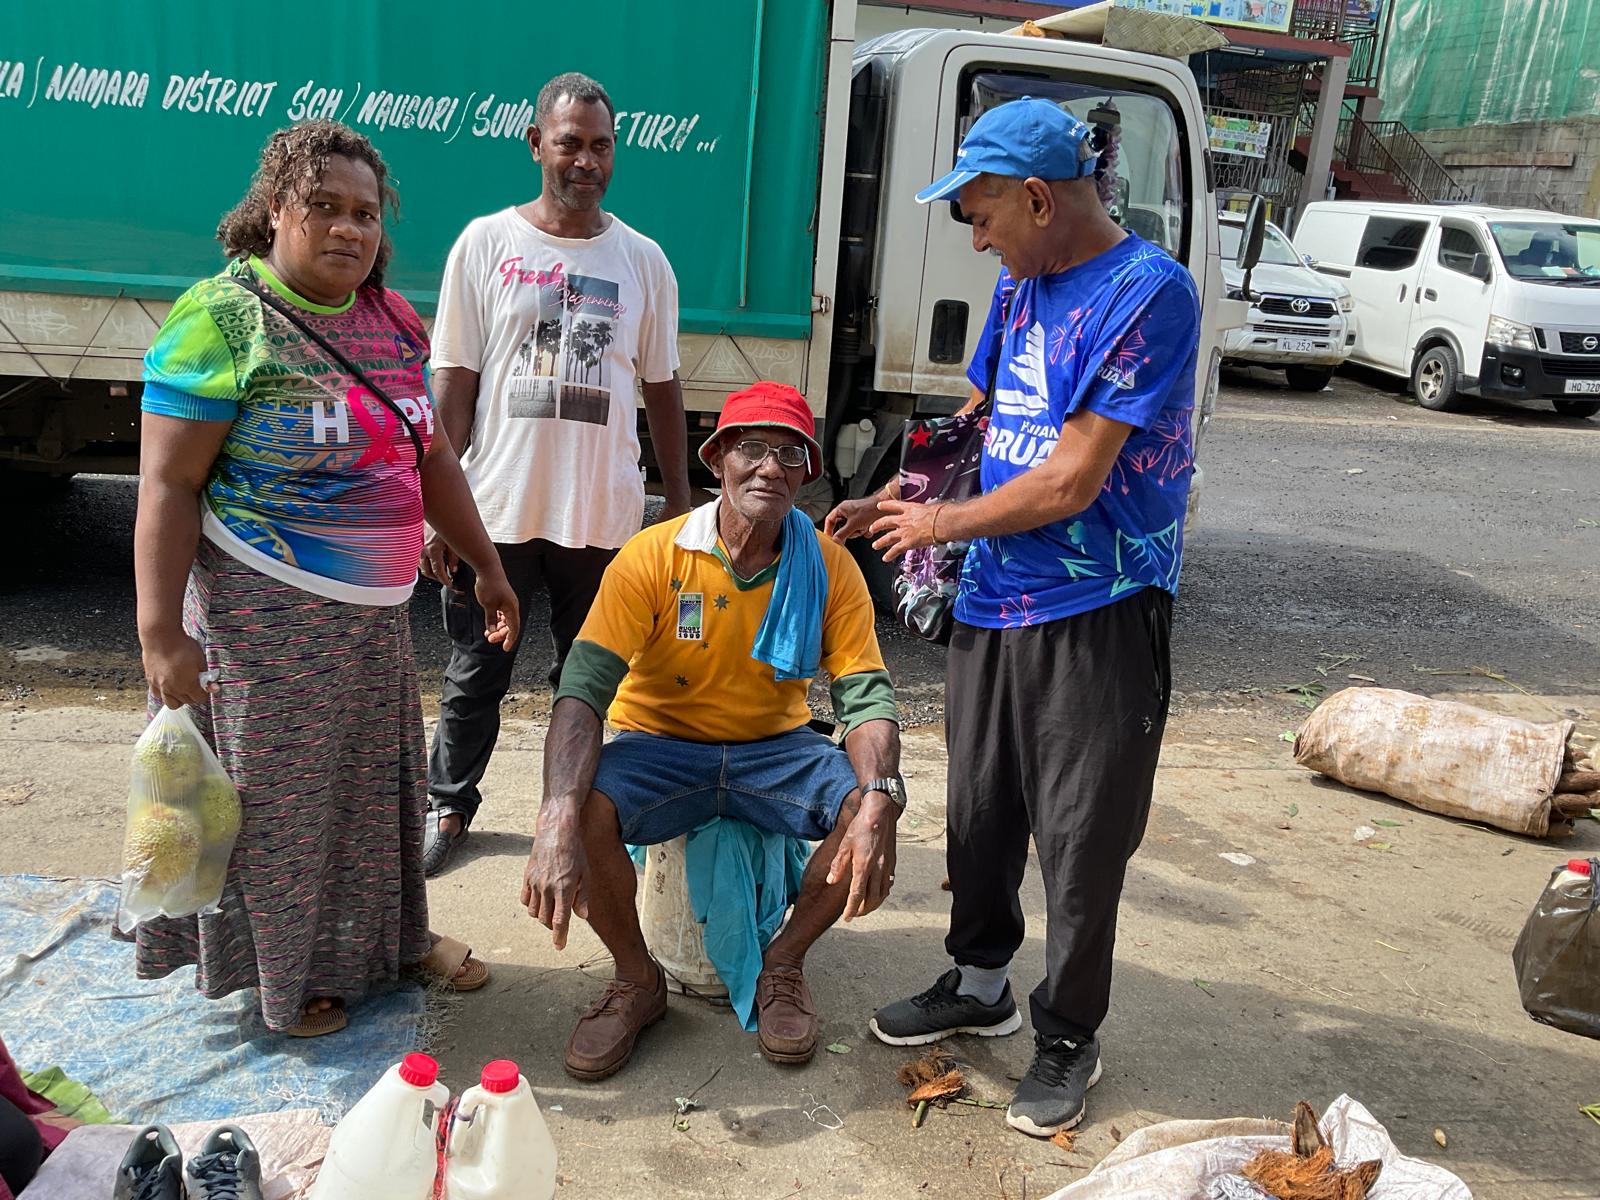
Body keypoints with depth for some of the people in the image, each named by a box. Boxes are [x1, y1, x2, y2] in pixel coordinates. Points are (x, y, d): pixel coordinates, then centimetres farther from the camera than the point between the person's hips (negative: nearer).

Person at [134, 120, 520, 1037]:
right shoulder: (222, 319, -14)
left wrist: (488, 566, 15)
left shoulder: (391, 318, 6)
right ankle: (290, 970, 29)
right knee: (278, 797, 8)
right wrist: (161, 632, -21)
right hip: (266, 615, -6)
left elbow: (432, 455, 14)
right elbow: (169, 487, -16)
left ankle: (392, 932, 40)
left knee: (378, 780, 19)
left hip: (375, 613, 6)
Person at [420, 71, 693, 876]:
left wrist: (681, 509, 7)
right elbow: (452, 383, 0)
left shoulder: (643, 261, 5)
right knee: (476, 674, 10)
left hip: (604, 516, 1)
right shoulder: (486, 244, 1)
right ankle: (449, 807, 29)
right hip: (495, 507, -1)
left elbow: (662, 390, 10)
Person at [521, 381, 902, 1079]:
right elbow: (584, 687, -24)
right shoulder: (654, 557, -16)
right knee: (584, 809, -32)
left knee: (873, 805, -25)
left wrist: (877, 801, -35)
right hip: (660, 745, -2)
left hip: (775, 748, 2)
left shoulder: (829, 568, -8)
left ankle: (782, 964, 2)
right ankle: (637, 981, -2)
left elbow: (865, 693, -12)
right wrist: (558, 822, -41)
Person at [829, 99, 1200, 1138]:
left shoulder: (1148, 294, -17)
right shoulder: (1018, 285, 9)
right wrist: (898, 506, 6)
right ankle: (980, 983, 38)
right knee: (979, 812, 17)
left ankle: (1068, 1036, 24)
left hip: (1098, 615, -7)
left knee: (1082, 839, 5)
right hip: (995, 600, 7)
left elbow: (1069, 482, -19)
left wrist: (941, 524, -7)